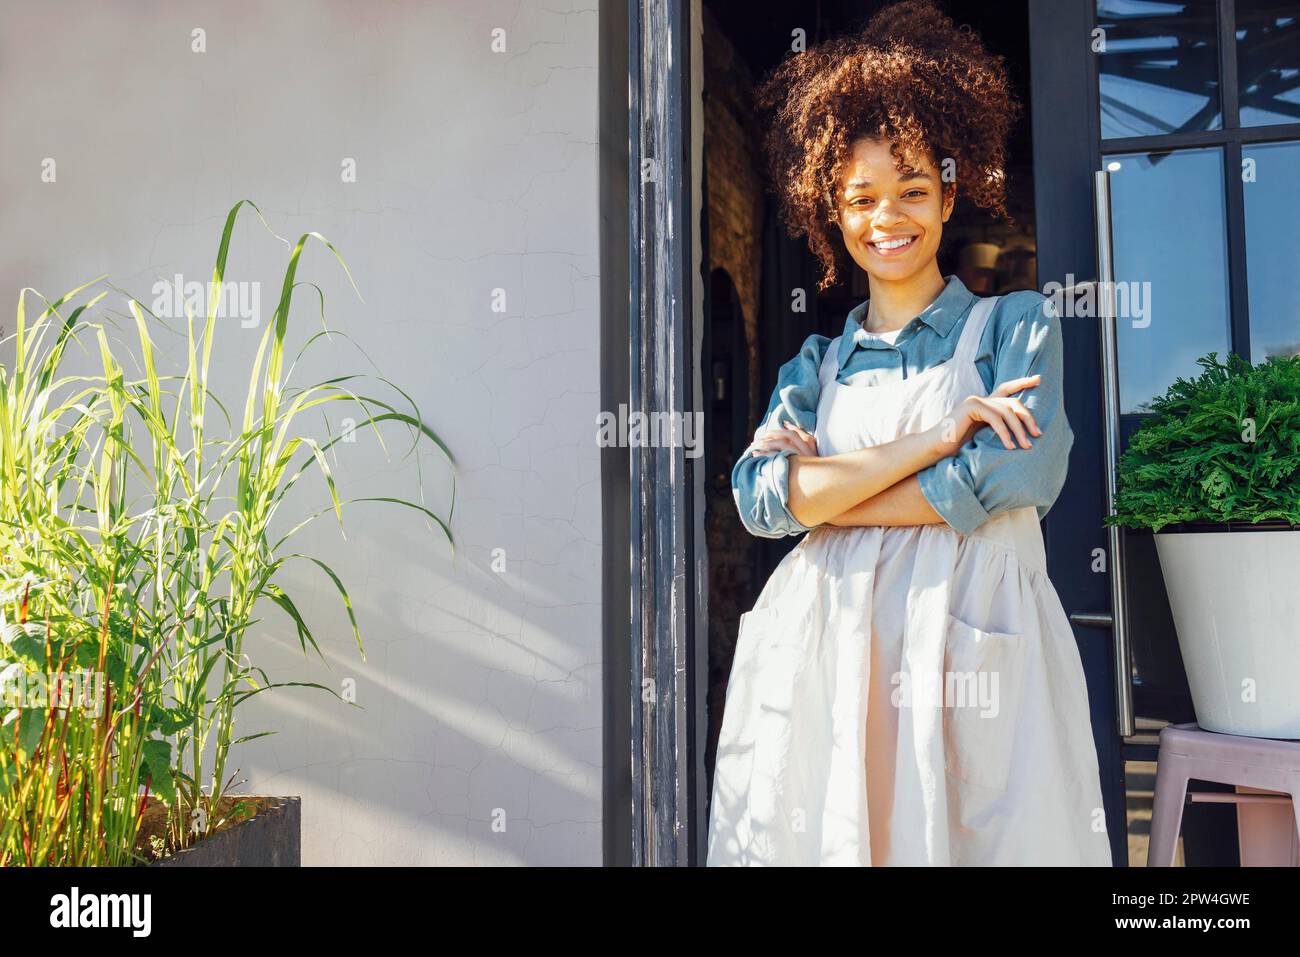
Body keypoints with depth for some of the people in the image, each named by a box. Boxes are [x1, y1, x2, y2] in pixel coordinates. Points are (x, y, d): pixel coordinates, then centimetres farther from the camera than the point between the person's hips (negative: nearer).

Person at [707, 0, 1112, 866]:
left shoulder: (1016, 327, 8)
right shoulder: (818, 365, 15)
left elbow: (1016, 479, -10)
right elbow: (758, 498, -2)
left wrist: (822, 490, -5)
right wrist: (936, 436, -10)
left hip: (972, 647, -2)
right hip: (829, 648, 3)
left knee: (970, 831, -3)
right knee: (829, 832, 4)